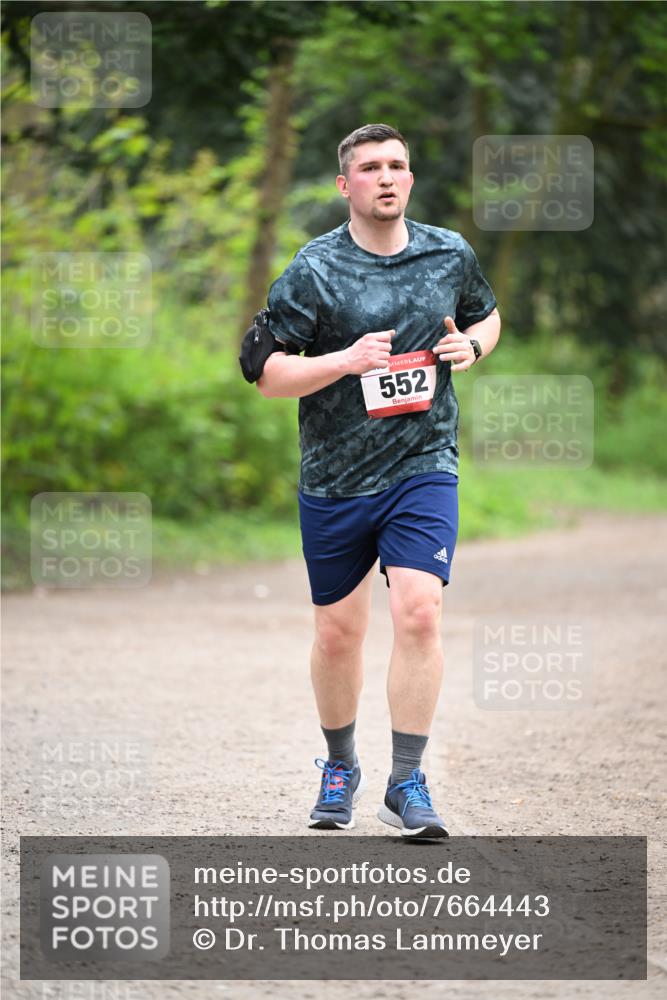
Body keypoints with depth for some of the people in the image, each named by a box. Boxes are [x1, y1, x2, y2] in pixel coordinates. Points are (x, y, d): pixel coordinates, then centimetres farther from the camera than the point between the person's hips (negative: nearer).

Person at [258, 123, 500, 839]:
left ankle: (407, 783, -9)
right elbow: (268, 375, -7)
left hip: (423, 469, 1)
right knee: (337, 635, 8)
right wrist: (347, 361, -21)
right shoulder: (314, 270, -6)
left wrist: (471, 344, 1)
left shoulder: (451, 255, 4)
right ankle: (340, 767, 31)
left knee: (418, 612, -17)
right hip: (334, 481, 0)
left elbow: (486, 316, 24)